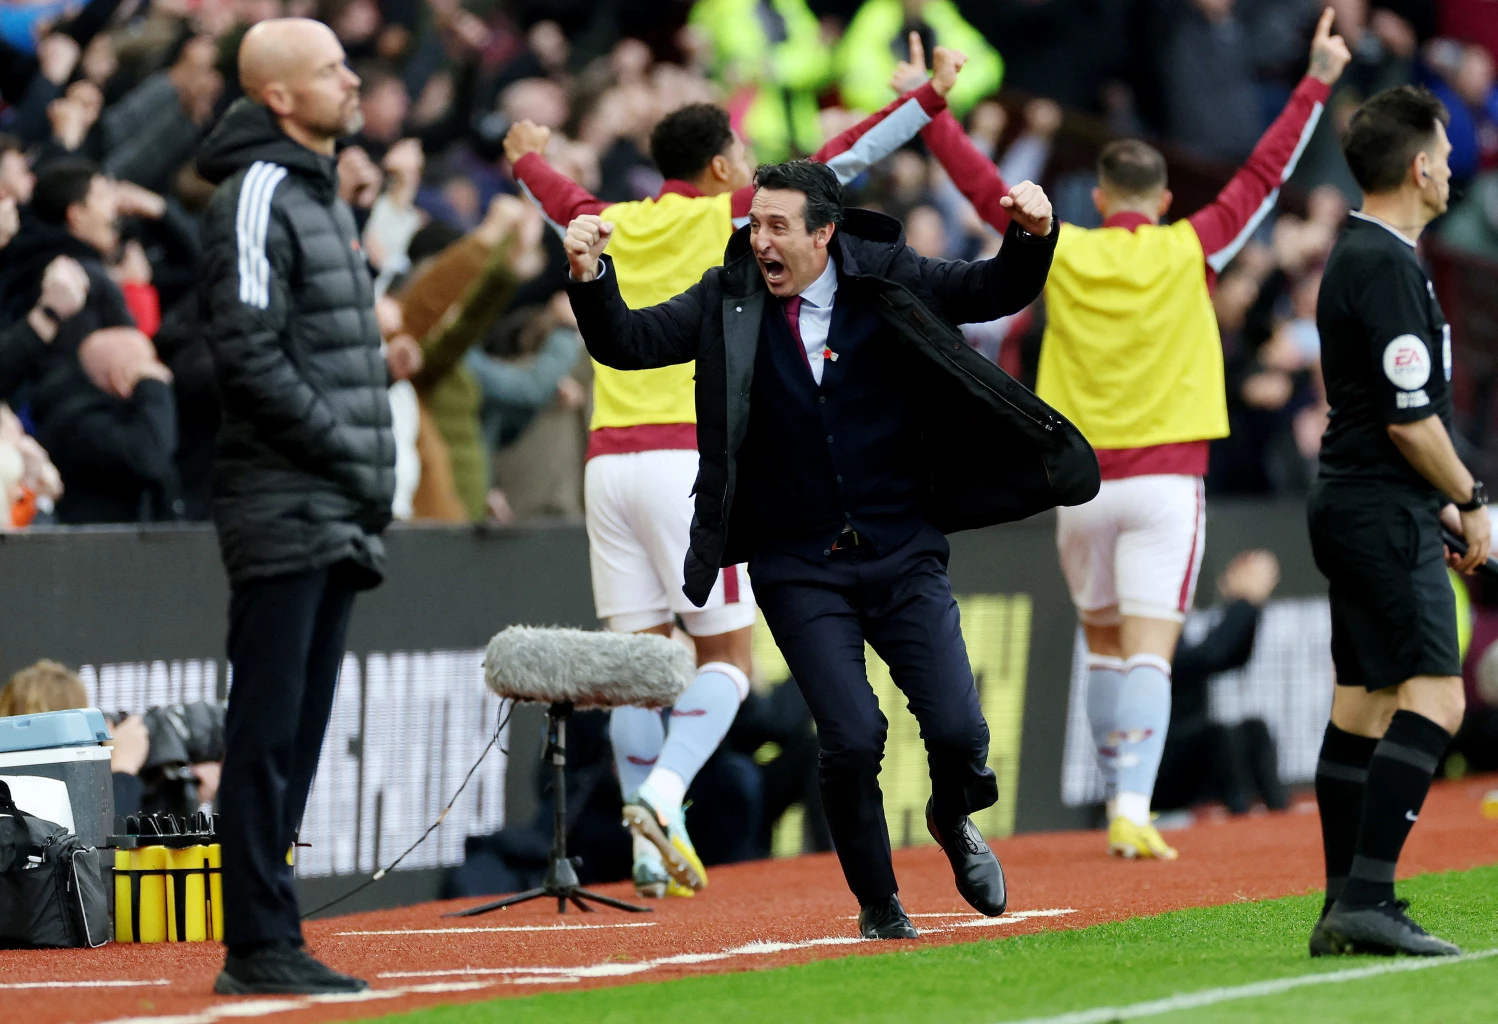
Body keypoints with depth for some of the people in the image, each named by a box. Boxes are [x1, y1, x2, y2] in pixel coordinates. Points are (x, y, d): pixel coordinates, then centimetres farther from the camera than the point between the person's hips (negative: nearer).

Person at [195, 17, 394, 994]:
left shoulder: (323, 194, 20)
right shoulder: (257, 197, -10)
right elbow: (250, 356, -18)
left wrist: (370, 488, 13)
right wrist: (350, 456, -15)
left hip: (338, 522, 9)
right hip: (285, 511, -9)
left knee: (298, 735, 10)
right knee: (269, 733, -7)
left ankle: (268, 940, 13)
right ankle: (259, 945, -6)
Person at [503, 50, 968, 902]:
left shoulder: (612, 228, 13)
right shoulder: (726, 220, 0)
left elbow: (563, 199, 36)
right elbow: (843, 162, 2)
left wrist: (529, 158, 57)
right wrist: (931, 97, 7)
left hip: (611, 462, 5)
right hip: (690, 459, -5)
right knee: (727, 657, 1)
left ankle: (655, 847, 3)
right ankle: (661, 795, -21)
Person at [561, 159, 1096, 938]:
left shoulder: (888, 281, -1)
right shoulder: (728, 302, -1)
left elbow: (999, 292, 4)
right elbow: (627, 342, -6)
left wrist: (1031, 237, -16)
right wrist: (590, 279, -24)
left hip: (903, 557, 1)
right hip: (800, 572, -1)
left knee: (958, 730, -8)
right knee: (852, 737, -13)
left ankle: (953, 823, 29)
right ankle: (878, 905, 11)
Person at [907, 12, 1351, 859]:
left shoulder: (1064, 254, 1)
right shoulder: (1187, 254, -3)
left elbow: (983, 185, 9)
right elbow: (1264, 176, 2)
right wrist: (1317, 84, 8)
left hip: (1083, 482, 2)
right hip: (1165, 479, -2)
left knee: (1104, 645, 17)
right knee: (1149, 653, -8)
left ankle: (1122, 801, 18)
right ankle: (1134, 808, -21)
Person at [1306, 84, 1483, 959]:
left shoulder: (1359, 256, 17)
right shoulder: (1389, 267, -16)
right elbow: (1410, 420, -19)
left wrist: (1438, 502, 24)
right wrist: (1470, 503, -7)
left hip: (1353, 505, 11)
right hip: (1388, 516, -11)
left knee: (1363, 704, 11)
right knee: (1432, 696, -15)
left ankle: (1347, 907, 12)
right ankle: (1367, 896, -23)